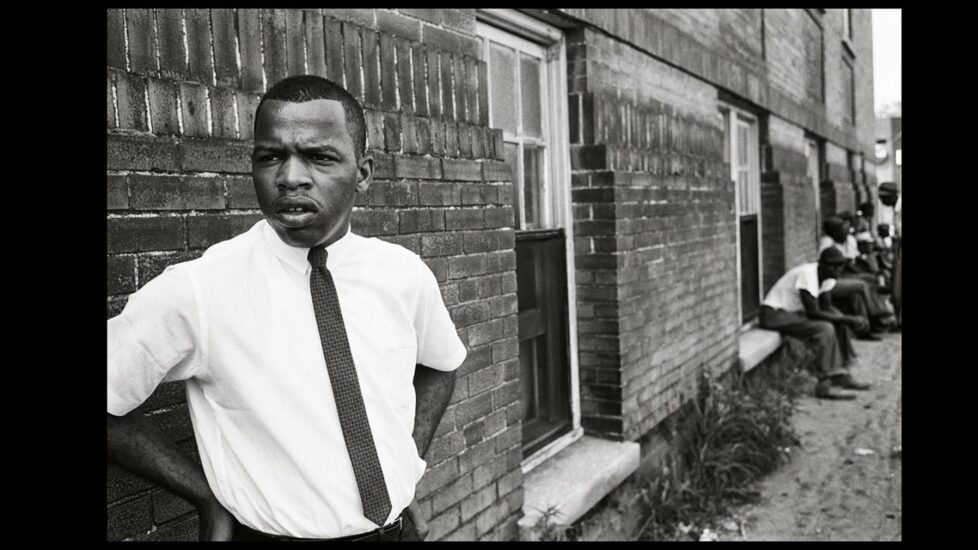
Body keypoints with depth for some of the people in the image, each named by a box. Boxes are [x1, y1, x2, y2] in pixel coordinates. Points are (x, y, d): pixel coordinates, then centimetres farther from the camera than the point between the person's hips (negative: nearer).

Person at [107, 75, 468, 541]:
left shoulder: (404, 275, -9)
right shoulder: (194, 292, -18)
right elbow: (111, 405, -7)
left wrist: (409, 466, -1)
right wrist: (207, 496, -10)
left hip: (399, 527, 3)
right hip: (268, 530, -2)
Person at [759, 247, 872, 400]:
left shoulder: (828, 275, 2)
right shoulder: (807, 275, -27)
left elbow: (826, 307, 4)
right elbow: (813, 313, -27)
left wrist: (850, 320, -13)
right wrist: (848, 319, -24)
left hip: (794, 311, 10)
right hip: (774, 314, -10)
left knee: (842, 324, 4)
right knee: (825, 328, -27)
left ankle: (841, 375, 7)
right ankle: (824, 386, -22)